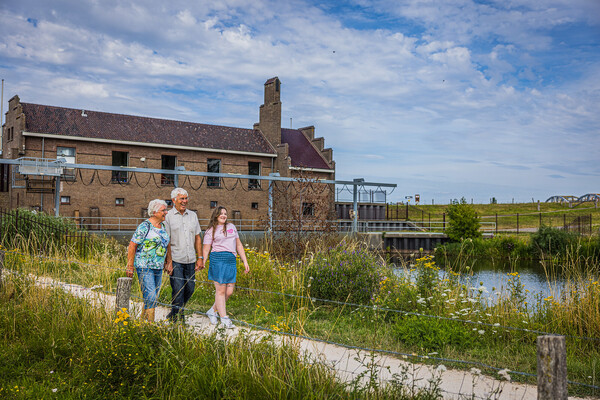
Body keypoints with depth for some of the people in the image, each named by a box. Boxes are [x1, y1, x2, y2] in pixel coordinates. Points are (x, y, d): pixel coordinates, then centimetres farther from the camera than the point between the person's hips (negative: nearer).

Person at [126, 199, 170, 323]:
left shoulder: (162, 226, 11)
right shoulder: (145, 226, -11)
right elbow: (132, 246, -11)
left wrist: (165, 262, 20)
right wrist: (130, 267, -11)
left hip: (158, 267, 8)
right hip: (145, 267, -8)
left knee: (154, 297, 11)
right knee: (150, 297, -11)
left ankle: (143, 319, 25)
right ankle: (150, 323, -4)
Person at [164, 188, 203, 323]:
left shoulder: (193, 215, 12)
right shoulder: (168, 216, -3)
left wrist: (200, 258, 9)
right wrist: (169, 261, -12)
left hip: (190, 260, 5)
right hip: (175, 260, -5)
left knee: (190, 289, 9)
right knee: (178, 290, -6)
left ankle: (173, 315, 30)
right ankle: (178, 319, 9)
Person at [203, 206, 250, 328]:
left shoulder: (232, 227, 21)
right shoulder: (210, 231, 7)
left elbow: (238, 245, 23)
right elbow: (206, 249, 2)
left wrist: (245, 262, 18)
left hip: (231, 260, 5)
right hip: (218, 259, -5)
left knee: (229, 291, 0)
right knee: (221, 290, -5)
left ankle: (212, 311, 20)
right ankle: (224, 319, 2)